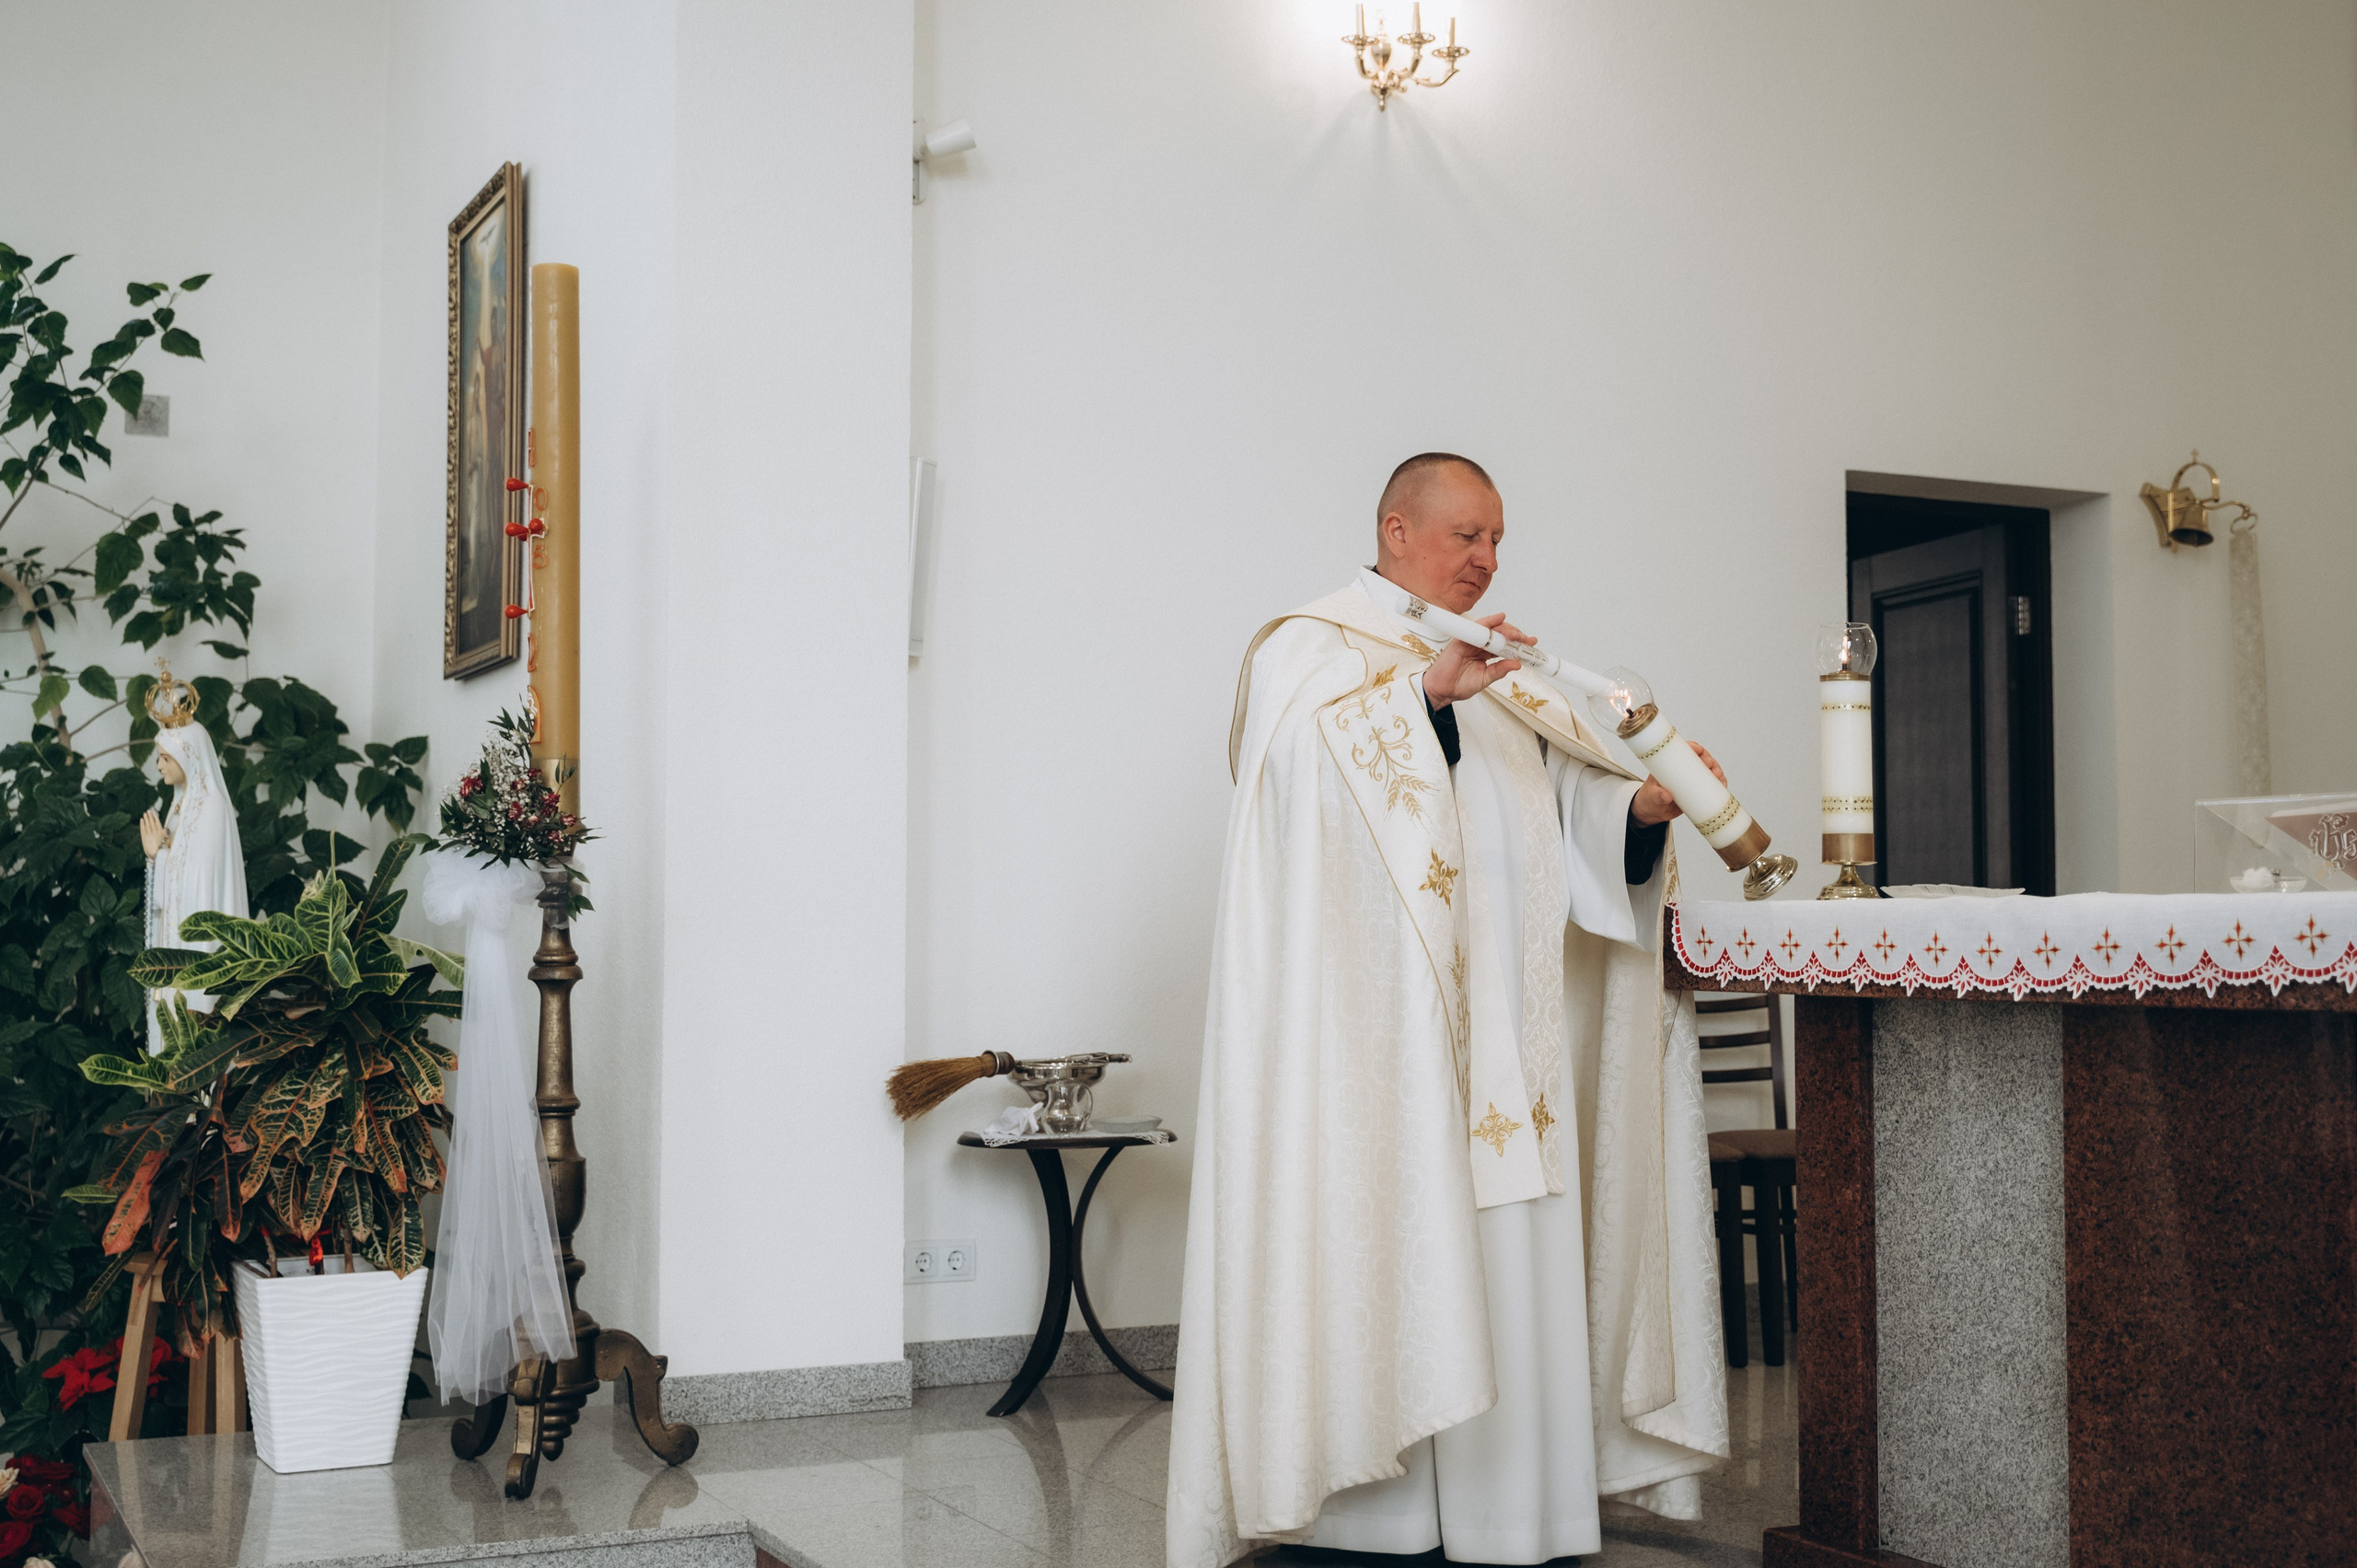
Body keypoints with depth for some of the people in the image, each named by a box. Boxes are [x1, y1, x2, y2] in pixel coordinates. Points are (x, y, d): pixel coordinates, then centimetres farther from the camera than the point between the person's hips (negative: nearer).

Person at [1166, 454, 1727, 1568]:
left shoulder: (1504, 684, 24)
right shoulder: (1308, 646, 5)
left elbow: (1568, 815, 14)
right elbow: (1321, 754, -15)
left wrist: (1642, 804, -6)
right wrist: (1427, 691, -28)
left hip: (1499, 1020, 6)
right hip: (1372, 1010, -6)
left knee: (1506, 1242, 1)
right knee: (1382, 1235, -9)